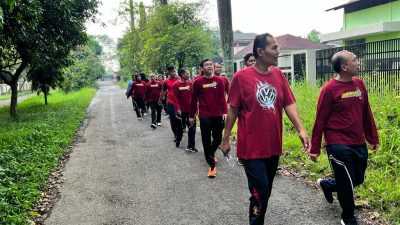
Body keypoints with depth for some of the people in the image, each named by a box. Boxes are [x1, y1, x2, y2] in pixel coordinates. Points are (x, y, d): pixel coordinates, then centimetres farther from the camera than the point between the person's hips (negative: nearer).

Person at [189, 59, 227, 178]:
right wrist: (191, 116, 4)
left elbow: (222, 97, 2)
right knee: (206, 140, 2)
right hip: (204, 116, -2)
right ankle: (212, 165, 12)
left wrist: (224, 112, -7)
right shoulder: (198, 82, -3)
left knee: (218, 139, 10)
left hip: (217, 115, 2)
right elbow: (194, 100, 2)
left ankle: (210, 154, 42)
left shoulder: (219, 81, 2)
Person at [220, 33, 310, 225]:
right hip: (251, 147, -5)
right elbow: (233, 110, -5)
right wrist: (226, 139, -1)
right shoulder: (241, 77, -11)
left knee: (266, 190, 17)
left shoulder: (279, 75, 4)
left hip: (273, 146, 5)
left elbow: (289, 104, 2)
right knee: (260, 191, -2)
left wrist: (300, 129, -12)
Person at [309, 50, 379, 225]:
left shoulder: (359, 84, 6)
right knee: (347, 184, 2)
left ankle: (326, 184, 41)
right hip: (339, 145, -6)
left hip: (359, 144, 7)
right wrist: (315, 149, -8)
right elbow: (320, 120, -10)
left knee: (358, 180, 15)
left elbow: (367, 114, 14)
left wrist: (373, 138, 18)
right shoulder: (329, 89, -13)